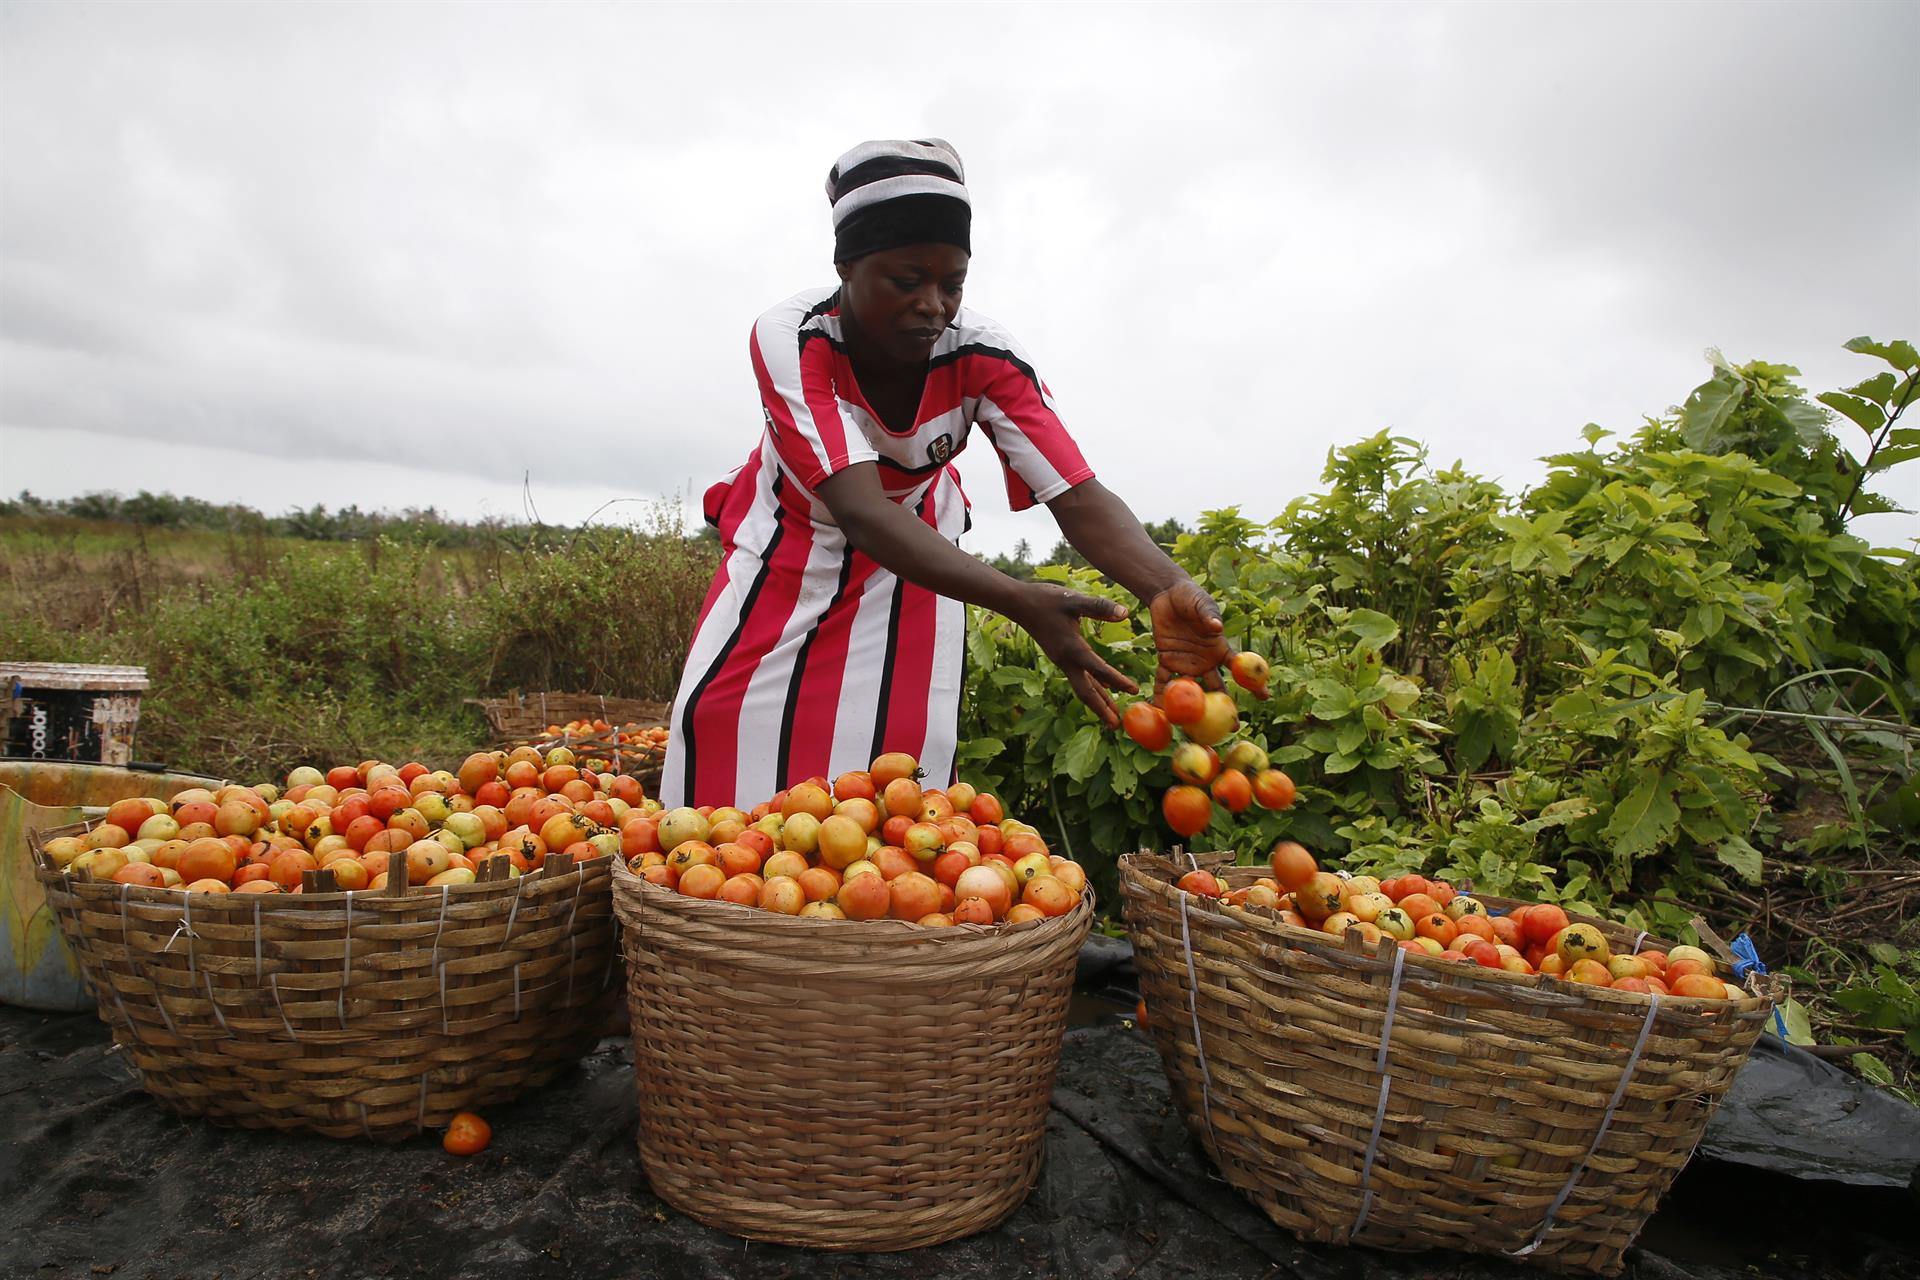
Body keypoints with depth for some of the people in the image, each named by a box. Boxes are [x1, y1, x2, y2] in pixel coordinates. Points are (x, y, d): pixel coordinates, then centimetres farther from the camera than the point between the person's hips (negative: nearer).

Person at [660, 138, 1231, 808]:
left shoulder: (984, 355, -27)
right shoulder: (789, 338, -33)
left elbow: (1080, 497, -33)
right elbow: (860, 512, -44)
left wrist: (1167, 588, -55)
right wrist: (1019, 601, -57)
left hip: (918, 547, 1)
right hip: (791, 536, -1)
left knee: (902, 736, -4)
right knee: (720, 714, -5)